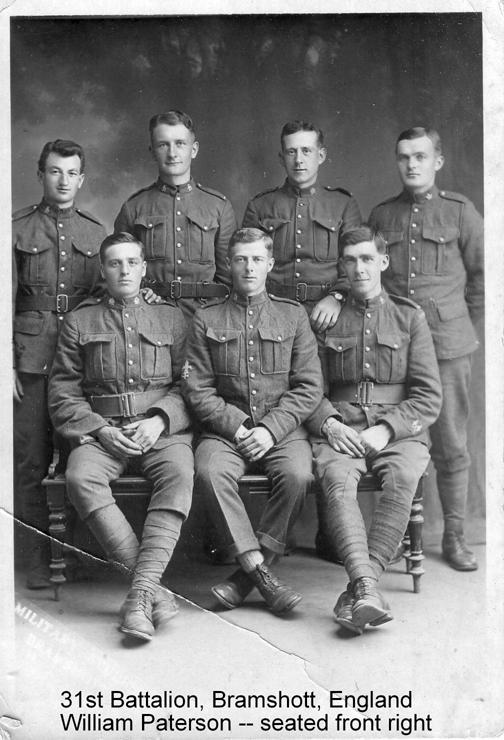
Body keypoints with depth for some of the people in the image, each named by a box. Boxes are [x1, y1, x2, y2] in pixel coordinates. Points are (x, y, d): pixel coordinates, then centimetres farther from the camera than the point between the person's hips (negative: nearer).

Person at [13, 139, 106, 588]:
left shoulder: (95, 233, 14)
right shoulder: (18, 228, 8)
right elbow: (7, 299, 4)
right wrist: (8, 361, -5)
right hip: (32, 356, -1)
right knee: (31, 459, -2)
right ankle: (39, 555, 8)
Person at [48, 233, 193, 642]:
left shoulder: (171, 317, 16)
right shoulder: (80, 321, 15)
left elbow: (187, 384, 10)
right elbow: (63, 394, 9)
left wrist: (159, 420, -9)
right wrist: (102, 430, -7)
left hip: (161, 428, 0)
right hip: (100, 429, 1)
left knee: (179, 473, -33)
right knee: (81, 478, -32)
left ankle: (141, 591, -36)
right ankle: (153, 585, -30)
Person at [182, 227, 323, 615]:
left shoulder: (293, 315, 12)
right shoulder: (207, 320, 12)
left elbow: (309, 387, 5)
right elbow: (197, 390, 5)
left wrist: (270, 429, -9)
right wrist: (235, 426, -10)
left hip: (283, 429, 0)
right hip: (225, 428, 0)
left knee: (297, 474, -31)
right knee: (210, 472, -32)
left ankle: (246, 575, -17)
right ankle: (260, 572, -25)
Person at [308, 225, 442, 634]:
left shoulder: (409, 316, 13)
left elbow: (429, 397, 6)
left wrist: (385, 430, -10)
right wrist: (329, 423, -8)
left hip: (400, 429, 0)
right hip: (340, 429, 1)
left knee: (403, 478, -33)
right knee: (337, 479, -33)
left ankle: (356, 590, -34)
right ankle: (367, 586, -43)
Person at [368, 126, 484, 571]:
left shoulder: (459, 211, 6)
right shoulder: (382, 215, 11)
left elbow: (482, 275, 10)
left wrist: (465, 325, 10)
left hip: (447, 345, -1)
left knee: (451, 446, 3)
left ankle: (454, 537, 15)